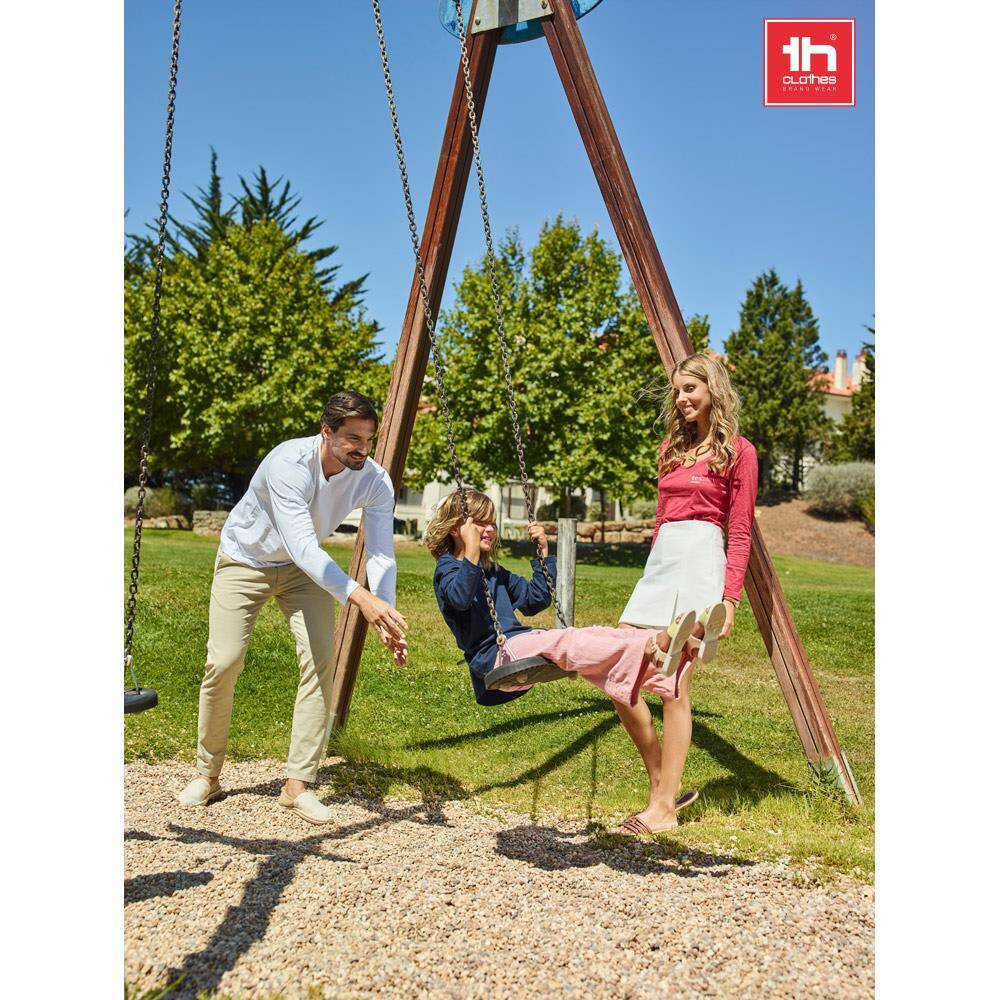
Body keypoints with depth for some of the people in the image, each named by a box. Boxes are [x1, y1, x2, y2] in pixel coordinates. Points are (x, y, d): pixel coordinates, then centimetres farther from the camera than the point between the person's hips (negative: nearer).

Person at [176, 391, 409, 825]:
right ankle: (207, 775, 16)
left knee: (321, 659, -14)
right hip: (245, 558, -3)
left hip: (303, 567, 3)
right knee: (223, 663, -8)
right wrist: (359, 596, -58)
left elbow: (381, 555, -26)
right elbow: (302, 545, -46)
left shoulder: (374, 481, -22)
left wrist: (387, 618, -43)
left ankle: (298, 783, -4)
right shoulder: (289, 463, -37)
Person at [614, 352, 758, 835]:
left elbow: (740, 532, -4)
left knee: (673, 687, -9)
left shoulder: (737, 451, 1)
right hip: (659, 562, 7)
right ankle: (660, 784, 13)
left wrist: (730, 596, -11)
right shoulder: (672, 447, 20)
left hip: (701, 560, -7)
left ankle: (665, 807, 0)